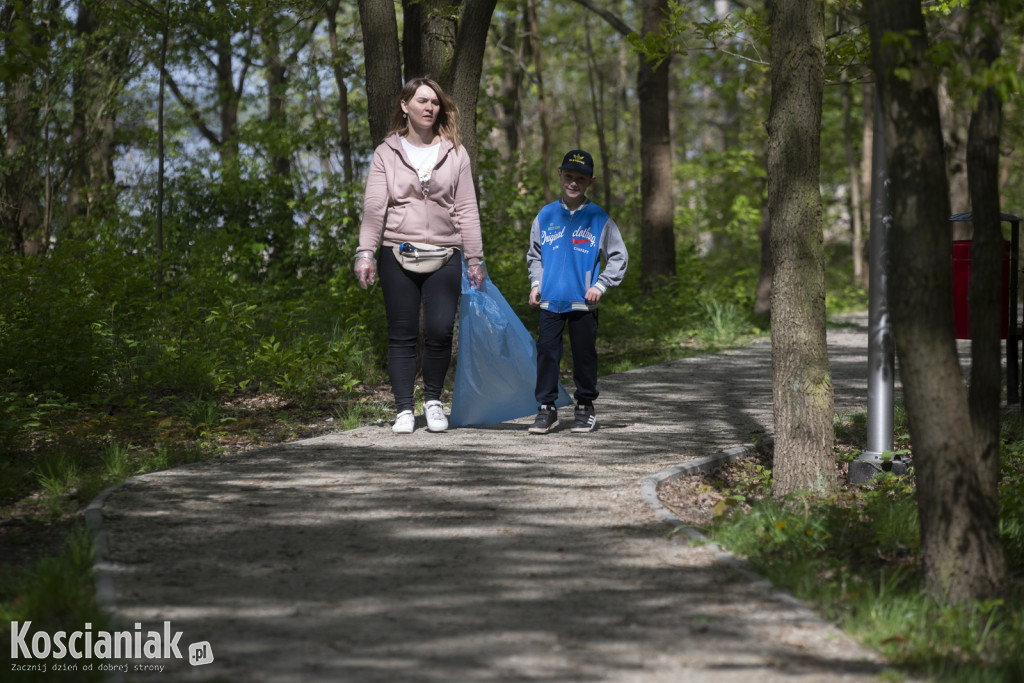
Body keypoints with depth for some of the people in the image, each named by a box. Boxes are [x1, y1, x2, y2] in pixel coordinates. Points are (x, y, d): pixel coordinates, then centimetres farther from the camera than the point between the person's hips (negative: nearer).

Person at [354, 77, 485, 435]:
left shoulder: (455, 153, 10)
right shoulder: (386, 153, 7)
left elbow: (466, 210, 9)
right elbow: (374, 206, 0)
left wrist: (475, 259, 6)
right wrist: (365, 252, -11)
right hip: (398, 254, 0)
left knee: (440, 330, -10)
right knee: (402, 335, 0)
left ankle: (433, 399, 12)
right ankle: (404, 410, 7)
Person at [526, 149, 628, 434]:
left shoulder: (599, 219, 1)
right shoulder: (546, 216, 8)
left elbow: (619, 258, 5)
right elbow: (534, 255, 19)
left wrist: (600, 285, -5)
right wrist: (536, 284, 7)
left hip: (583, 303, -2)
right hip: (550, 301, 2)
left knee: (584, 355, 4)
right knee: (547, 352, -2)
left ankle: (585, 407, 17)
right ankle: (546, 408, 5)